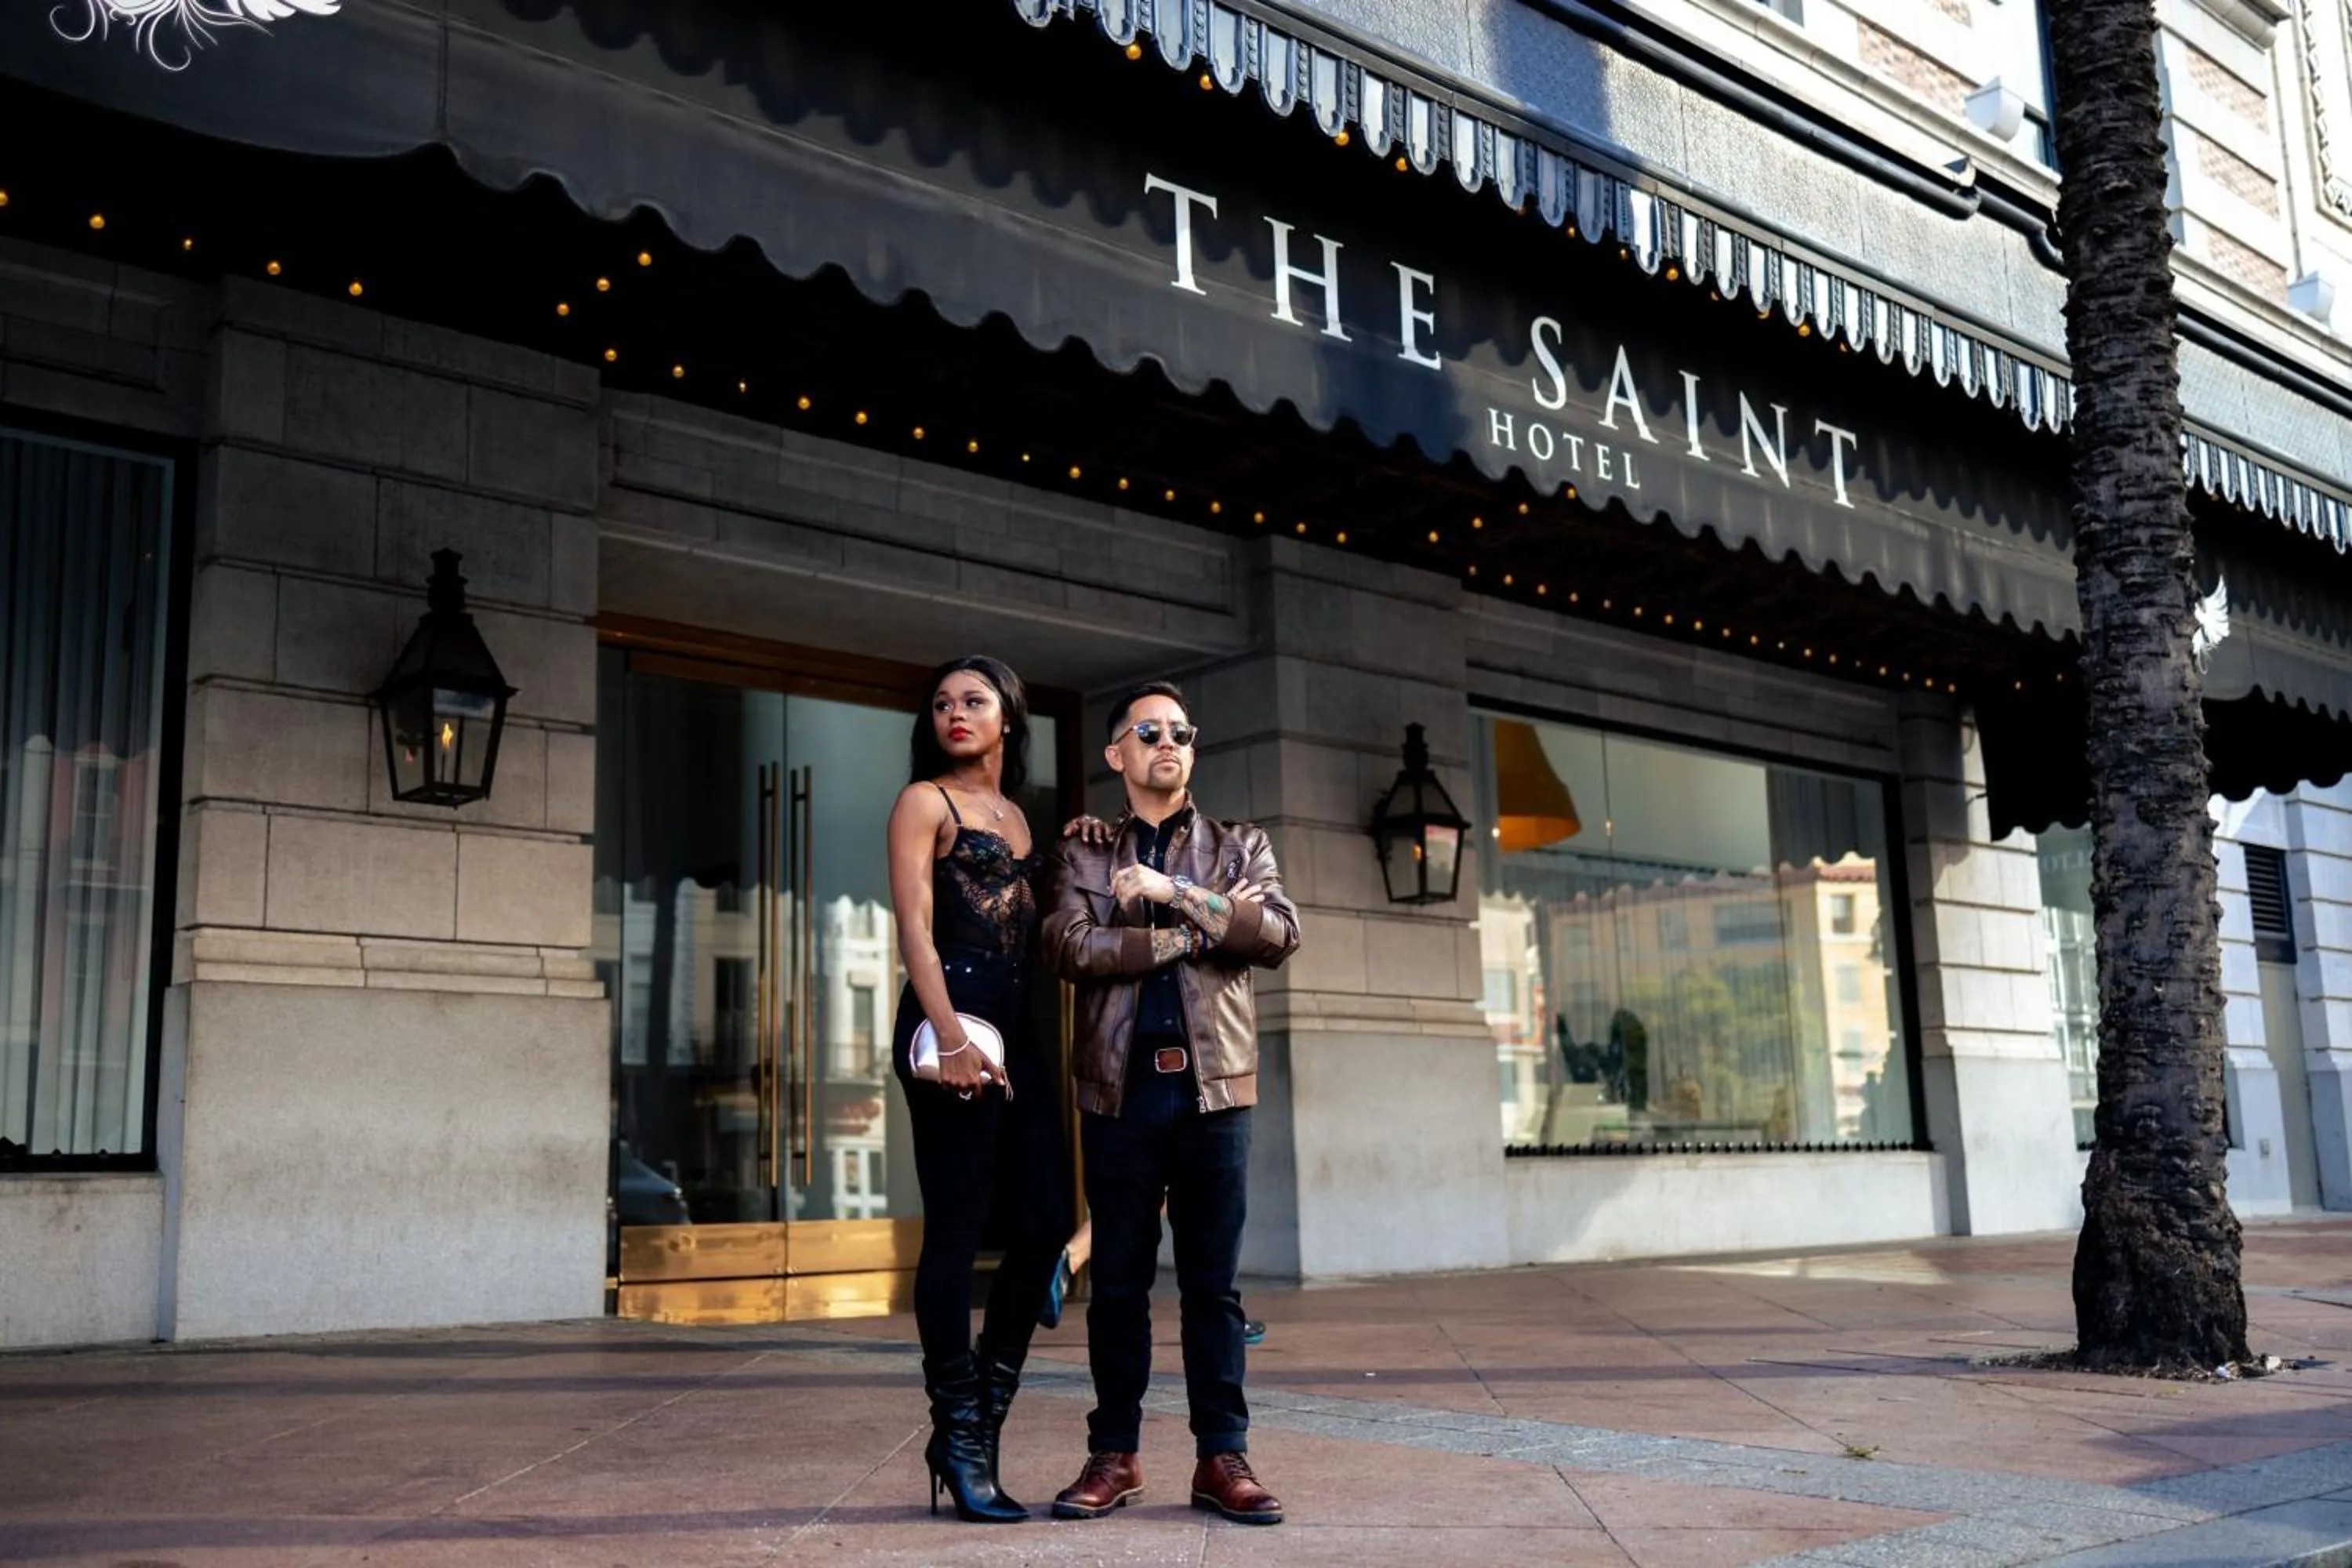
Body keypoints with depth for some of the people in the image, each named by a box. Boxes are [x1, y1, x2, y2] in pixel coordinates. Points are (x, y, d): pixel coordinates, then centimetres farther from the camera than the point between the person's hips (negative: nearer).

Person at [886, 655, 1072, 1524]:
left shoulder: (1016, 816, 21)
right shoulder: (924, 802, 1)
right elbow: (916, 929, -10)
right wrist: (950, 1038, -20)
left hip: (1018, 1025, 7)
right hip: (952, 1019, -7)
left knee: (1046, 1221, 3)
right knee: (956, 1229, -5)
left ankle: (982, 1414, 15)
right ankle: (961, 1438, 3)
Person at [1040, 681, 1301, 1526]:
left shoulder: (1240, 845, 13)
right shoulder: (1083, 853, 11)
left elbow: (1280, 933, -4)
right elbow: (1068, 948, -7)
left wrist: (1174, 894, -13)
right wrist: (1196, 932, -10)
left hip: (1213, 1084, 0)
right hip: (1119, 1085, 0)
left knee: (1213, 1282, 3)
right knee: (1119, 1281, 5)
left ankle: (1222, 1456, 8)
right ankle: (1115, 1455, 13)